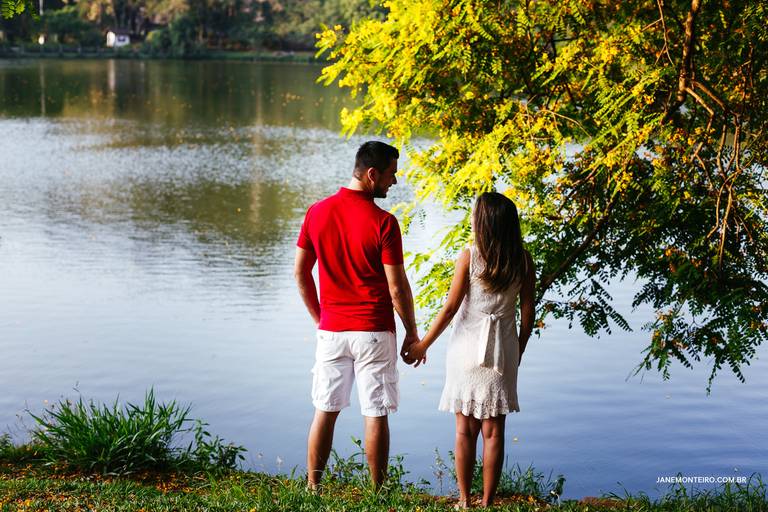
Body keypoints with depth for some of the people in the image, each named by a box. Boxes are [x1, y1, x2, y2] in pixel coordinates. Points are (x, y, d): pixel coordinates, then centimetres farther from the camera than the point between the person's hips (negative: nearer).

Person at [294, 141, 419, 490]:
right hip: (373, 332, -4)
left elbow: (300, 273, 6)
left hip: (331, 330, 4)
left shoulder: (317, 212, 1)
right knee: (375, 415, 4)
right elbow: (397, 287, -12)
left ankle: (312, 488, 16)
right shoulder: (383, 222, -14)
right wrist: (412, 333, -1)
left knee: (325, 411, 12)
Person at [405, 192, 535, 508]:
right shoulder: (523, 262, -1)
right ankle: (487, 502, 9)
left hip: (467, 348, -2)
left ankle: (464, 501, 10)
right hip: (502, 351, 2)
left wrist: (423, 345, 3)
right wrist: (517, 354, 15)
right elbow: (527, 315, 2)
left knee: (465, 430, 6)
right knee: (493, 430, 6)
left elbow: (450, 308, -7)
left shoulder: (469, 257, -9)